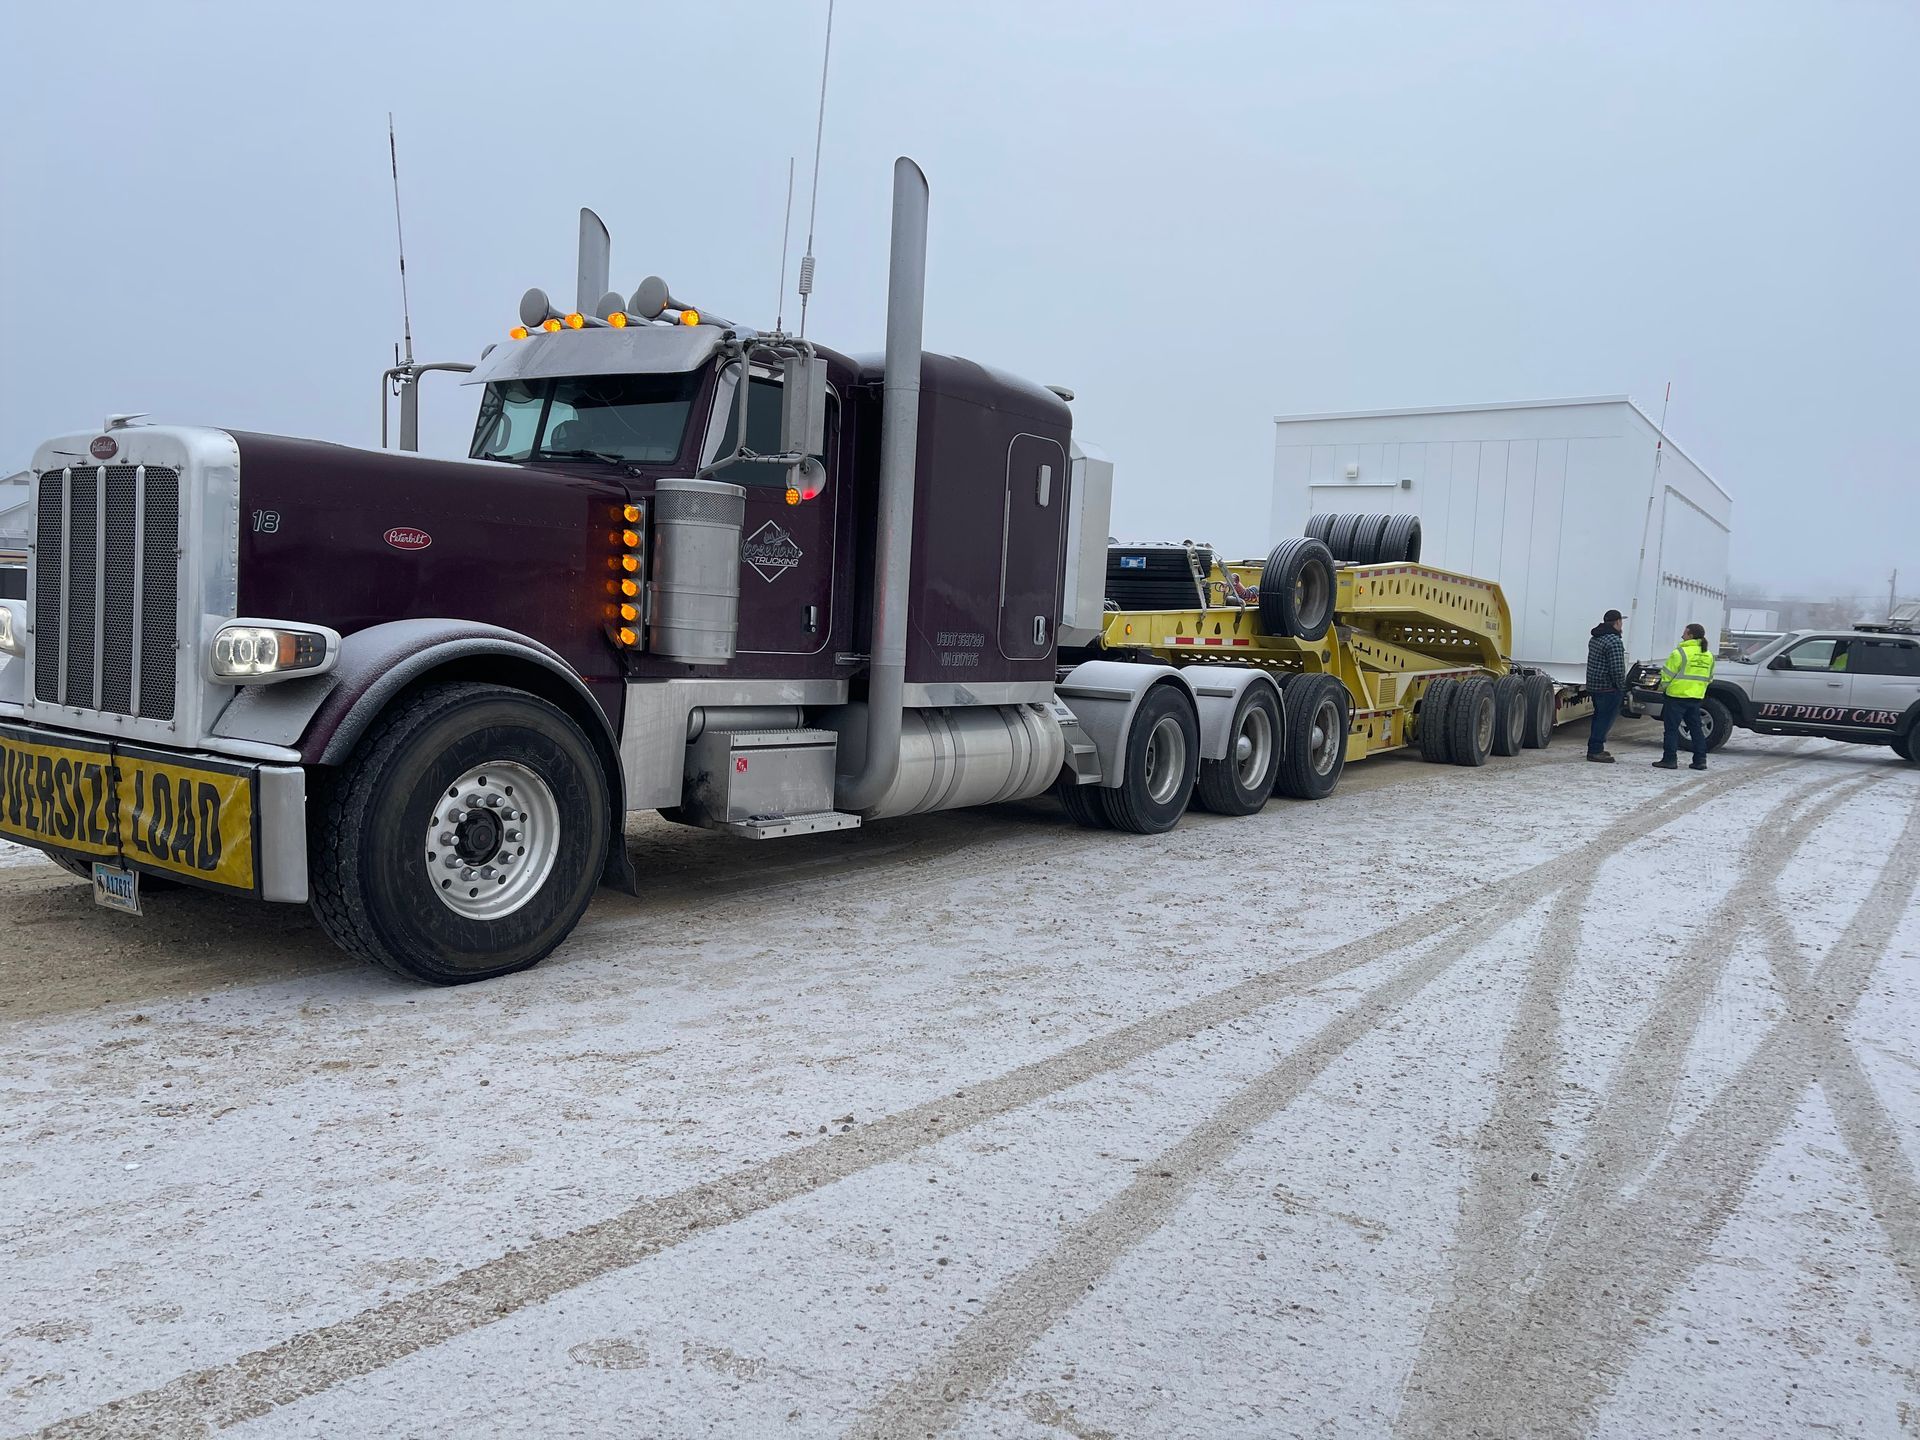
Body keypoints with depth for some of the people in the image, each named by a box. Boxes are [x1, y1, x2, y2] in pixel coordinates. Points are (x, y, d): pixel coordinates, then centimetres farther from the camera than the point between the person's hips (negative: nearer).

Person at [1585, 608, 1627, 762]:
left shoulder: (1594, 638, 12)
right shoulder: (1614, 641, -18)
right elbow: (1617, 669, -23)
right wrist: (1622, 687, -10)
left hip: (1593, 685, 10)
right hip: (1609, 687, -10)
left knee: (1600, 717, 18)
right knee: (1606, 718, -4)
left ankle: (1595, 749, 25)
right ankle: (1595, 751, -4)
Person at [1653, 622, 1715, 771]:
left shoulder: (1681, 652, -13)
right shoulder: (1708, 655, 11)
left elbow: (1667, 673, -10)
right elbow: (1709, 677, 18)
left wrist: (1663, 686, 6)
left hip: (1678, 695, -7)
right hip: (1697, 697, 7)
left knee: (1672, 728, -1)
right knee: (1696, 728, 13)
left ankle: (1670, 759, -3)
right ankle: (1700, 760, 13)